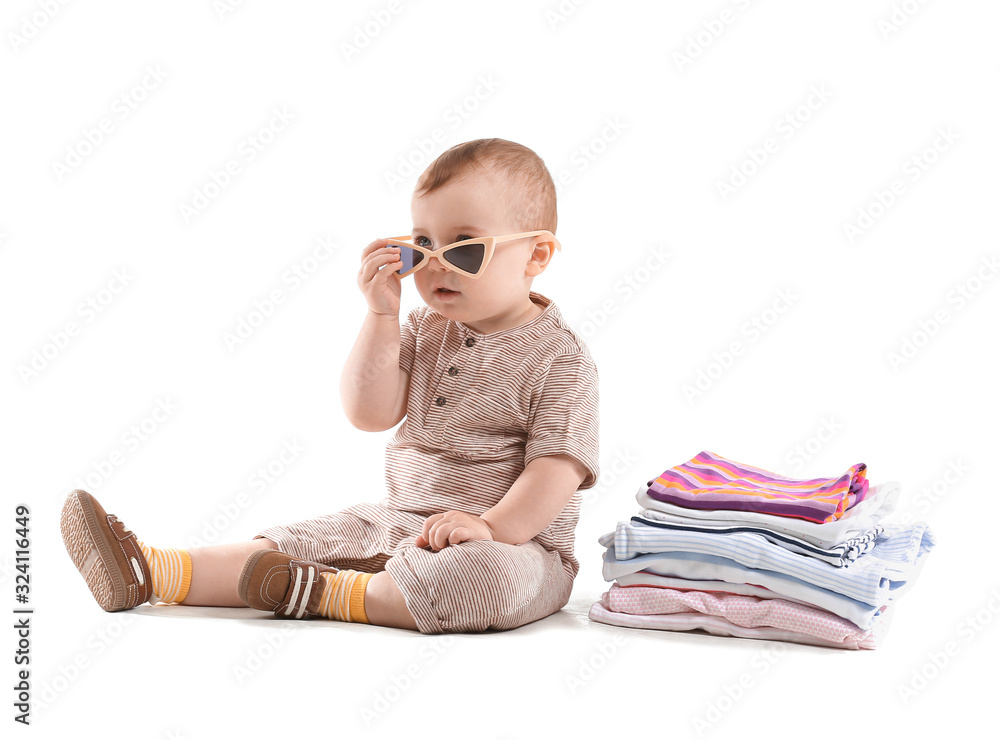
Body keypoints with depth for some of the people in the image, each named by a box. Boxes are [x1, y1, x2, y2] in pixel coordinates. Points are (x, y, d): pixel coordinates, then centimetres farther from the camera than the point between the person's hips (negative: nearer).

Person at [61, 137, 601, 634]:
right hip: (400, 524, 6)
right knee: (298, 542, -5)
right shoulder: (423, 332, 8)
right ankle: (157, 574, -13)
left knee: (495, 577, -38)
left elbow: (560, 464, -17)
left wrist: (491, 529, -29)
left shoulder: (559, 357, -11)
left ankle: (327, 595, -32)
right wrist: (382, 314, -10)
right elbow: (368, 414, -2)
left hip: (516, 543, -6)